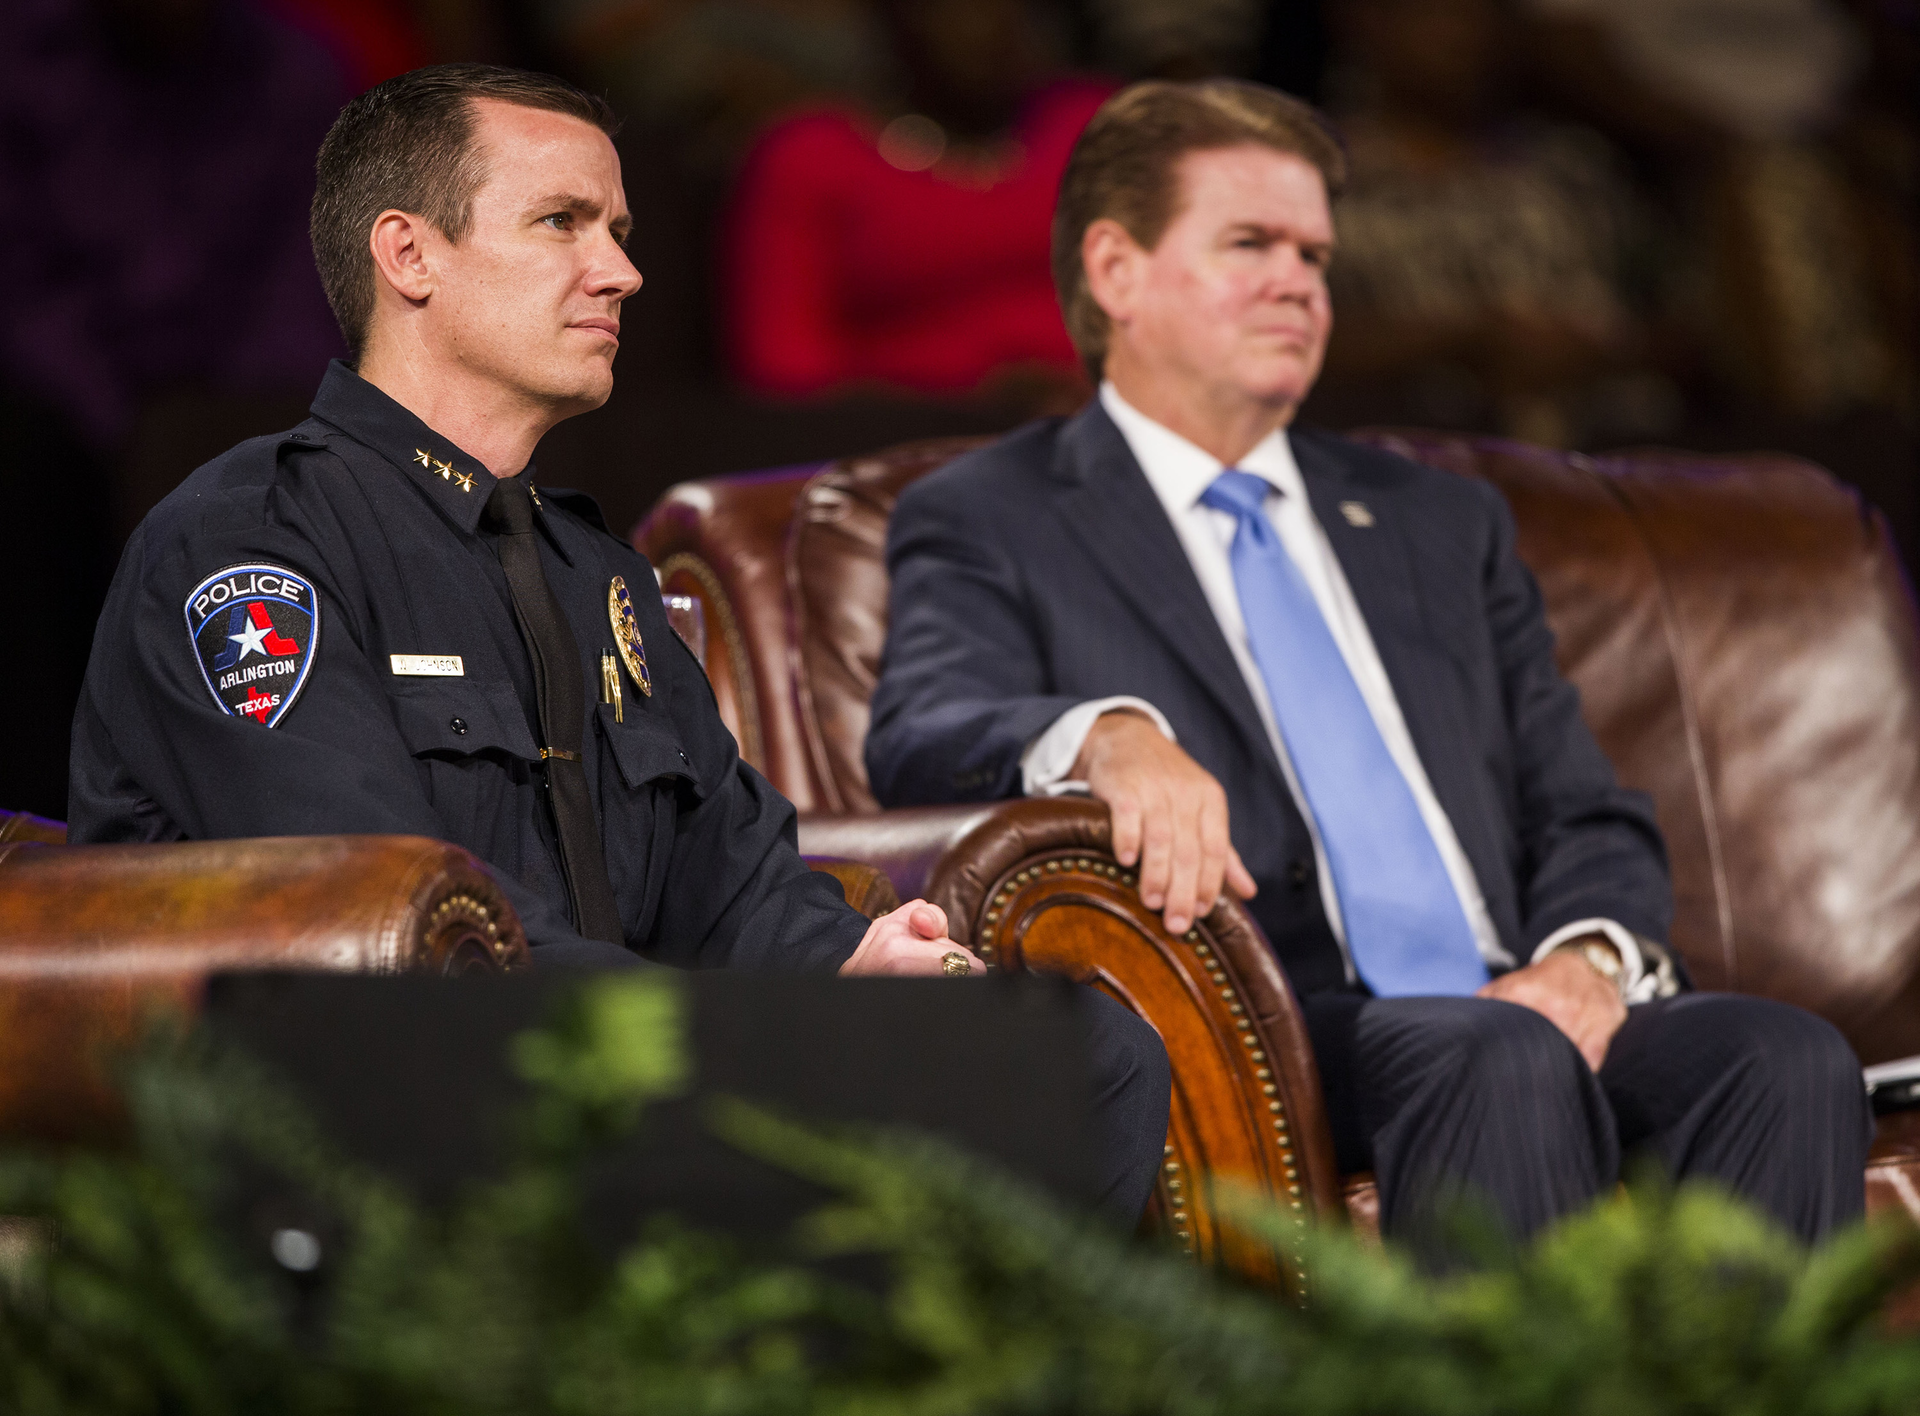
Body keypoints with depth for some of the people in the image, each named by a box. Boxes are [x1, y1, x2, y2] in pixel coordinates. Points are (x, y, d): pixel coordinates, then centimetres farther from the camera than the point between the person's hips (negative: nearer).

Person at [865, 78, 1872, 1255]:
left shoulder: (1442, 522, 27)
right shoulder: (989, 524, 12)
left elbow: (1590, 816, 22)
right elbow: (921, 737, -8)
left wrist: (1588, 960, -2)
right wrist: (1110, 737, -31)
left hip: (1510, 1010, 5)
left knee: (1789, 1060, -26)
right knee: (1504, 1063, -36)